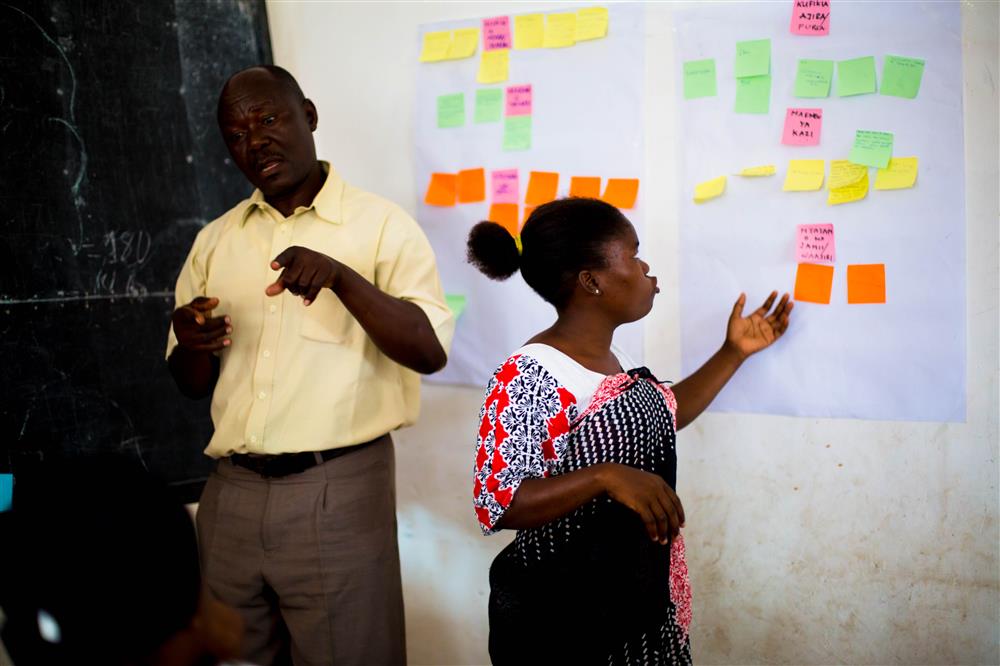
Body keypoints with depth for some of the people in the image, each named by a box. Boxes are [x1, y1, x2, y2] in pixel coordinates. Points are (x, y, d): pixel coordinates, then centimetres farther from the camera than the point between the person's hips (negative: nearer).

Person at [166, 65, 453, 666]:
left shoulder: (381, 225, -2)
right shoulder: (216, 241, 12)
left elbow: (431, 351, -13)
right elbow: (194, 385, 15)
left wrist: (341, 277, -25)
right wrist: (190, 344, -8)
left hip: (339, 492, -4)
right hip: (232, 493, 5)